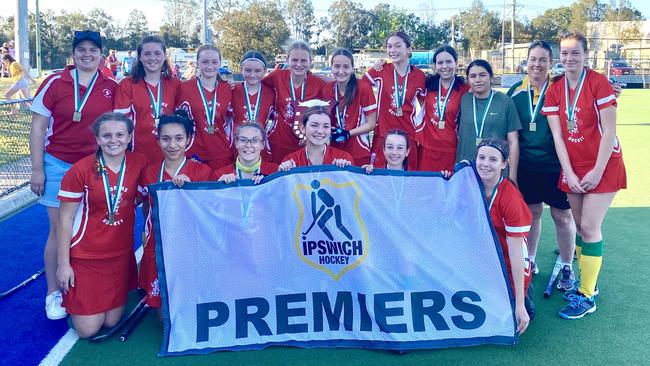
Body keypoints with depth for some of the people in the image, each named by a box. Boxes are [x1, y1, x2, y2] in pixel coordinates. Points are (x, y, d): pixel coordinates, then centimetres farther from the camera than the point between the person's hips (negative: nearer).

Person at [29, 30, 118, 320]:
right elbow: (37, 127, 0)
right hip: (59, 166, -1)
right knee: (60, 229, 2)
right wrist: (37, 170, -4)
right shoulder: (55, 83, -2)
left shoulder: (112, 88, 3)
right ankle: (53, 294, 15)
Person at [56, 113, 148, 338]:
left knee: (111, 321, 9)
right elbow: (65, 220, -8)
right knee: (87, 329, 1)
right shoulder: (81, 170, -15)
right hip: (85, 256, -3)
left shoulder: (139, 163, -6)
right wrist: (63, 264, -7)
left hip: (121, 254, 3)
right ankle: (72, 304, 32)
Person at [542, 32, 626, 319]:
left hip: (602, 166, -5)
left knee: (589, 227, -7)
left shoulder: (598, 83, -10)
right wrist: (569, 174, -6)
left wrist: (597, 171, -14)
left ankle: (586, 296, 3)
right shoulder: (554, 90, 3)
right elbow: (557, 135, 0)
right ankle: (587, 280, 24)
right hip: (572, 168, 5)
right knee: (580, 226, 9)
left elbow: (609, 130, -12)